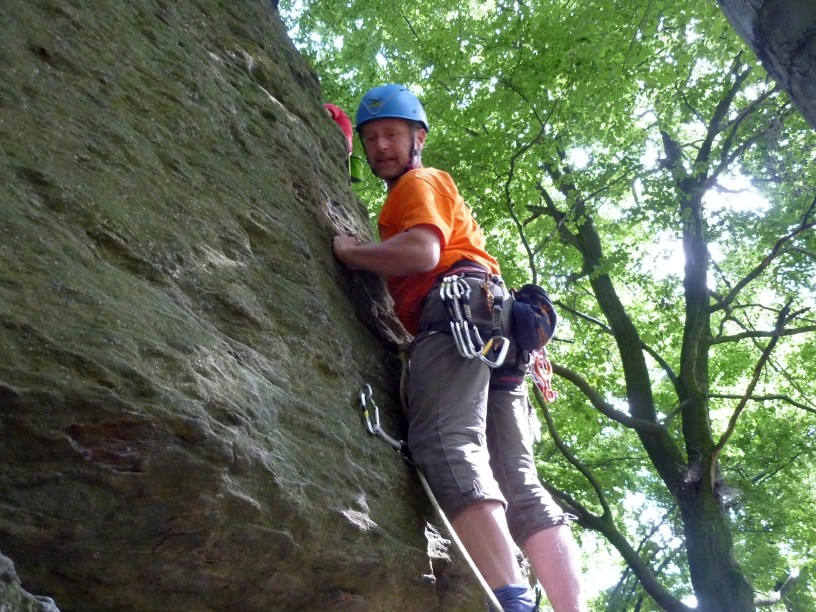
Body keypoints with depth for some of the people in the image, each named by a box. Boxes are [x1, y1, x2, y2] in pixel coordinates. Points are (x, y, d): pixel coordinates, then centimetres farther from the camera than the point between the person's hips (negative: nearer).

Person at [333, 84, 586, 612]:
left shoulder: (421, 182, 14)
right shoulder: (418, 197, 43)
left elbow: (423, 252, -6)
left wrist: (347, 251, 3)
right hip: (492, 323, 9)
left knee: (448, 448, -29)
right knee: (517, 482, -5)